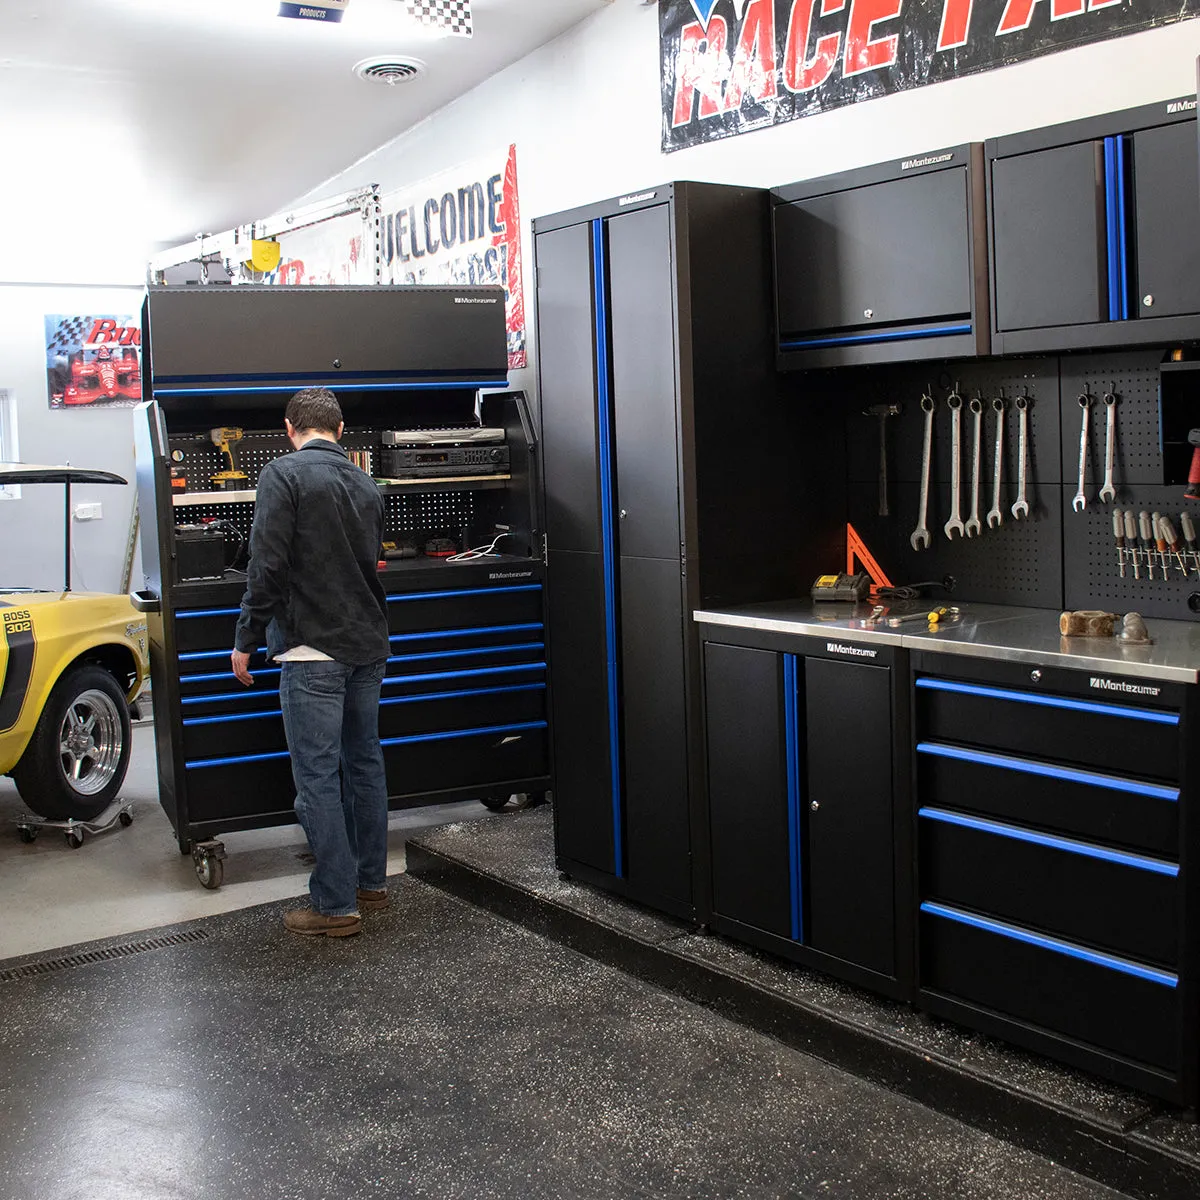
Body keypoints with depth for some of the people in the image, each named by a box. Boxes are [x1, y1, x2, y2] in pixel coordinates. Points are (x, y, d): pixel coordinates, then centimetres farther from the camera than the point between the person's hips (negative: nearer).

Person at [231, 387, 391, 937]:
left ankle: (335, 905, 0)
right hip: (368, 645, 7)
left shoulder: (283, 474, -9)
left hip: (313, 649, -7)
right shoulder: (366, 484, 12)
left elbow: (268, 566, -14)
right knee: (364, 762, 16)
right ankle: (371, 881, 25)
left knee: (317, 777, -3)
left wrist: (247, 640, -7)